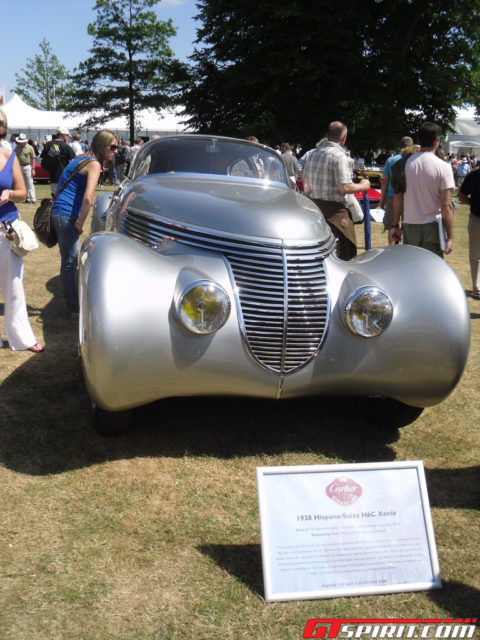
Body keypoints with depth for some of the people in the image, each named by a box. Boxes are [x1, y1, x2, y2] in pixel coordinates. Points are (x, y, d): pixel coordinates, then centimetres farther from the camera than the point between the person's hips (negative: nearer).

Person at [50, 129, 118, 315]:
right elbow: (88, 198, -24)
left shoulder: (83, 159, 17)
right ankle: (74, 308, 4)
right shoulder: (94, 164, -12)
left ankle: (71, 300, 30)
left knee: (68, 261, 18)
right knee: (70, 263, -3)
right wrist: (80, 223, -13)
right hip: (66, 215, -10)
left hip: (59, 213, 10)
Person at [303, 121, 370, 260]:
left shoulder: (314, 154, 12)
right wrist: (363, 186, -3)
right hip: (334, 211, -8)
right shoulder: (339, 155, -12)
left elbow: (306, 185, 18)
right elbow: (344, 188, -18)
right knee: (345, 254, -3)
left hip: (314, 206, 8)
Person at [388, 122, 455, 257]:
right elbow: (446, 205, -10)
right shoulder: (443, 167, -9)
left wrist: (395, 225, 10)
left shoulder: (405, 163, 0)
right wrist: (450, 236, -6)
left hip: (409, 226, 3)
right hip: (432, 226, -3)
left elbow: (397, 197, 3)